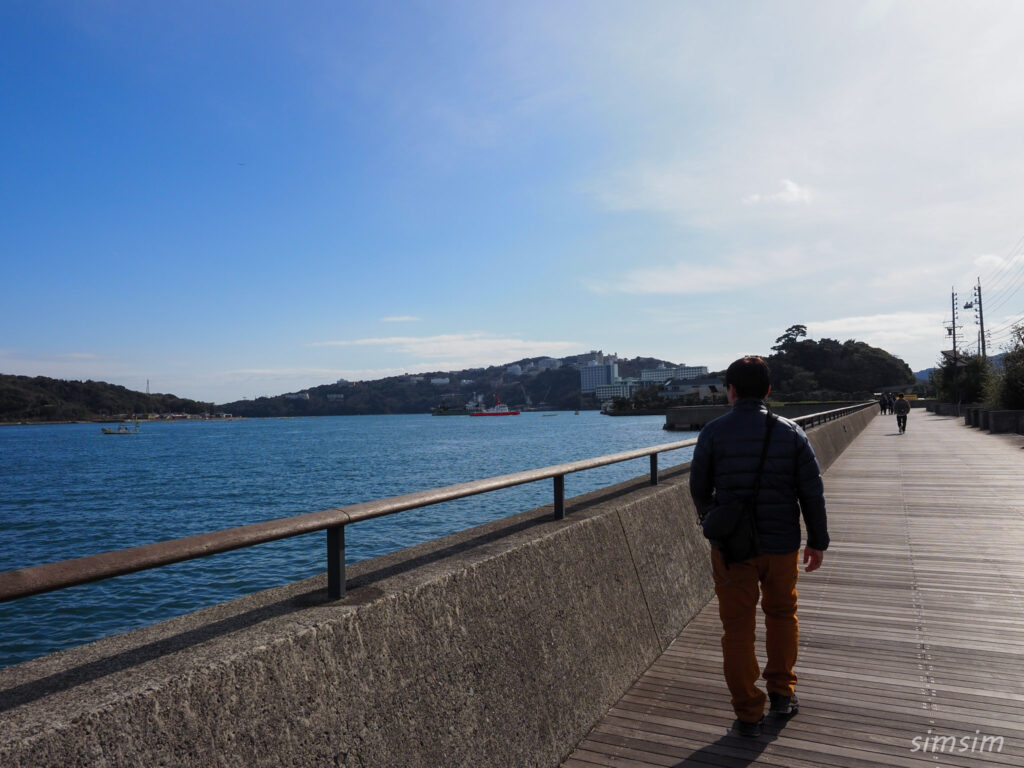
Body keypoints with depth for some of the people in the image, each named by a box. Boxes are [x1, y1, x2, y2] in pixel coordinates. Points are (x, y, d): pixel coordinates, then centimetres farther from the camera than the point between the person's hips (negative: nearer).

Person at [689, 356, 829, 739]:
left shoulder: (713, 432, -8)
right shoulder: (791, 432, -4)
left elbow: (699, 489, 0)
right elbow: (812, 492, -1)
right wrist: (818, 540, 10)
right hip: (782, 545, 2)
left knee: (738, 628, 8)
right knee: (782, 613, 24)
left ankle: (748, 713, 15)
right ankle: (782, 692, 34)